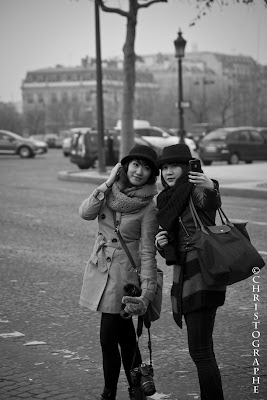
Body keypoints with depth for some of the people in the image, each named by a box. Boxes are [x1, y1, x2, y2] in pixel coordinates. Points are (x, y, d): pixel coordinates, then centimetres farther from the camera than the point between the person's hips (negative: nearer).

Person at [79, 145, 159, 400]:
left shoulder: (149, 207, -13)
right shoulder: (111, 191, 2)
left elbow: (148, 252, -14)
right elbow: (86, 213, -12)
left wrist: (147, 292, -21)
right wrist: (108, 183, -16)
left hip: (125, 272, -5)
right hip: (100, 268, 5)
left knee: (109, 338, -3)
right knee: (123, 333, 16)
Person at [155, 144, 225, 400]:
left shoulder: (197, 189, -7)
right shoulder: (166, 200, 15)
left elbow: (211, 204, -32)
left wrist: (210, 188, -53)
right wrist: (162, 244, -5)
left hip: (201, 276, -8)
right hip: (184, 278, 8)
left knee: (199, 350, -11)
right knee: (202, 348, 15)